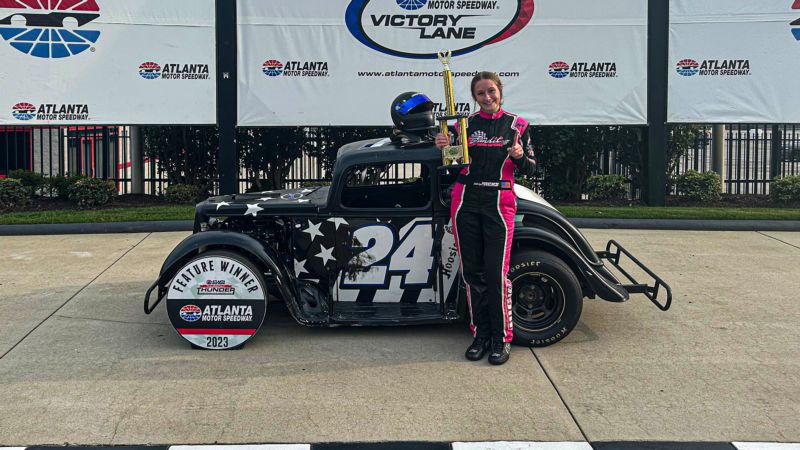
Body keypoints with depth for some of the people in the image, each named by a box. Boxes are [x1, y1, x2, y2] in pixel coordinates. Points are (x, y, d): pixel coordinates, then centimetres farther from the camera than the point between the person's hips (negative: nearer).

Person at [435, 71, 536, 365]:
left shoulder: (517, 125, 6)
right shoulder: (465, 123, 9)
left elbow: (529, 169, 6)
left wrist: (520, 156, -15)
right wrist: (443, 149, -9)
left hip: (498, 203, -2)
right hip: (465, 201, 3)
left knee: (496, 273, -8)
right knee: (472, 272, 5)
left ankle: (502, 338, 3)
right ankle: (480, 334, 16)